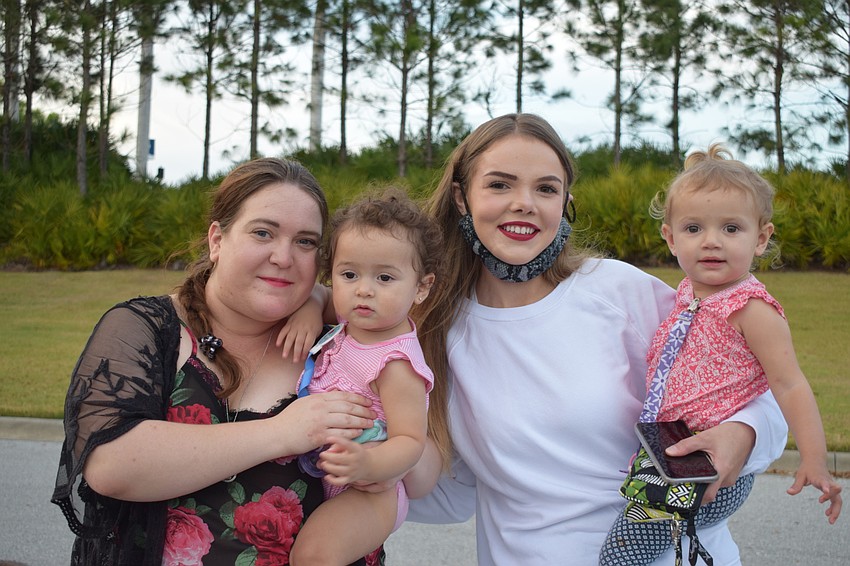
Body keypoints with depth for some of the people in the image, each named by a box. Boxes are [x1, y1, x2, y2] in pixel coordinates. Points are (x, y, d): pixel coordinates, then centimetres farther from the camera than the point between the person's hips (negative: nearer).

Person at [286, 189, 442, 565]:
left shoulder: (397, 364, -24)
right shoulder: (348, 323, -1)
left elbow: (410, 442, -26)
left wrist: (366, 463, -44)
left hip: (369, 491, -9)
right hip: (320, 478, 9)